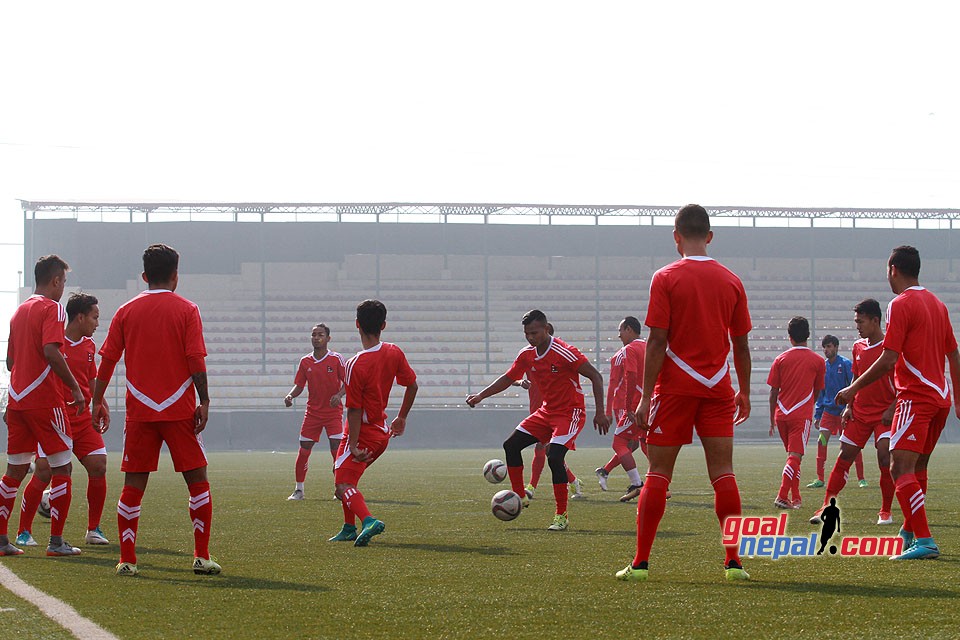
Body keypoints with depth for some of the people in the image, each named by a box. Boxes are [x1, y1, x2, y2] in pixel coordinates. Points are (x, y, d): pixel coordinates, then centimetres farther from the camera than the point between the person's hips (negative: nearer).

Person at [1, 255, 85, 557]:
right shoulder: (52, 309, -9)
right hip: (45, 401, -8)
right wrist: (75, 388, -16)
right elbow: (51, 351, -22)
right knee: (62, 468, 0)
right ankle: (56, 541, -2)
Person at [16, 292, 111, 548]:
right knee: (44, 471, -11)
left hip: (83, 419, 6)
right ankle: (24, 532, 1)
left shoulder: (89, 345, 12)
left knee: (98, 467, -6)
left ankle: (93, 529, 7)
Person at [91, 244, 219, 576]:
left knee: (133, 484, 6)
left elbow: (107, 361, 5)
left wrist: (97, 402, 12)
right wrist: (204, 402, -4)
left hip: (139, 411, 2)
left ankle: (127, 559, 1)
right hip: (180, 410, -2)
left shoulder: (126, 311, 5)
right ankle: (202, 557, 3)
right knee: (197, 480, 7)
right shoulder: (186, 310, -2)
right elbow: (196, 361, -8)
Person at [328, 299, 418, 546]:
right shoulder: (395, 353, -3)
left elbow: (354, 410, -21)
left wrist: (353, 446, -17)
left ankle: (368, 521, -36)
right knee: (341, 470, 24)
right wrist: (401, 418, 21)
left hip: (363, 433, -8)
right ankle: (349, 528, 25)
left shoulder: (355, 365, -23)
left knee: (344, 484, -11)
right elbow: (412, 385, 8)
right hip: (382, 431, 8)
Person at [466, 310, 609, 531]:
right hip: (546, 411, 8)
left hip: (570, 412, -8)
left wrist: (600, 413, -22)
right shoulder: (527, 355, 1)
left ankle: (562, 516, -14)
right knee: (511, 445, 2)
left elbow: (595, 377, -19)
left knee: (554, 457, -23)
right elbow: (507, 379, 13)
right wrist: (481, 395, -1)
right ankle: (519, 496, 15)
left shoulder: (564, 353, -21)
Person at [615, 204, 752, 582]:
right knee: (723, 474, 3)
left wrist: (645, 398, -7)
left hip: (675, 388, -2)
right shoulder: (731, 281, 5)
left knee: (658, 474, 2)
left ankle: (640, 563, 2)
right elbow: (741, 344, 8)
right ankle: (733, 561, -2)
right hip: (718, 389, 3)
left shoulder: (666, 278, -5)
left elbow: (657, 342, -9)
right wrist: (743, 393, 18)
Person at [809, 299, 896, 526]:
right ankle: (827, 507, 6)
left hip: (885, 414, -5)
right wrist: (849, 406, 7)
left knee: (885, 456, -15)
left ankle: (886, 511, -3)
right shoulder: (858, 347, 9)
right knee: (844, 457, 2)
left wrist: (892, 409, -17)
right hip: (860, 413, 6)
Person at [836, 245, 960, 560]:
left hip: (915, 398, -9)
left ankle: (924, 540, -24)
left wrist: (854, 388, -7)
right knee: (918, 469, 20)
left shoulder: (901, 305, -10)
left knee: (901, 468, -14)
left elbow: (889, 359, -16)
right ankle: (910, 530, 31)